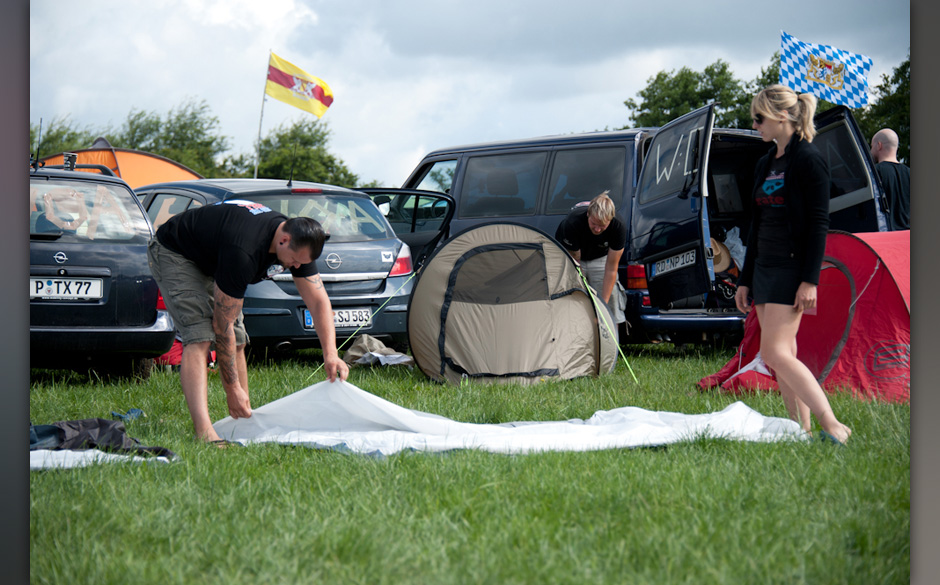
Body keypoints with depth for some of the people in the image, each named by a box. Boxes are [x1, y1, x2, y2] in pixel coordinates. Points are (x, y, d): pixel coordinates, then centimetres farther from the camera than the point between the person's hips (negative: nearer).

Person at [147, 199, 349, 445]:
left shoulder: (298, 243, -16)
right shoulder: (243, 252, -40)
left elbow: (318, 301, -8)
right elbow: (222, 324, -33)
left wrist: (331, 354, -21)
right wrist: (233, 389, -28)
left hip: (210, 262, 9)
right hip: (174, 256, -9)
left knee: (237, 341, 2)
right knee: (200, 338, -24)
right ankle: (204, 432, -35)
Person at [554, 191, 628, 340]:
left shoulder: (618, 227, -34)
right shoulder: (572, 223, -40)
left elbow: (611, 268, -24)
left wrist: (604, 302, -25)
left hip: (600, 257, 2)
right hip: (568, 254, -2)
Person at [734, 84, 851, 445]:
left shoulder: (808, 159, -9)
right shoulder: (765, 164, 16)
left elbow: (818, 223, -14)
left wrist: (810, 280, -20)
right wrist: (745, 280, 19)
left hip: (792, 267, -9)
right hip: (764, 267, 9)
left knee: (776, 353, -16)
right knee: (781, 356, 5)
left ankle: (832, 425, -15)